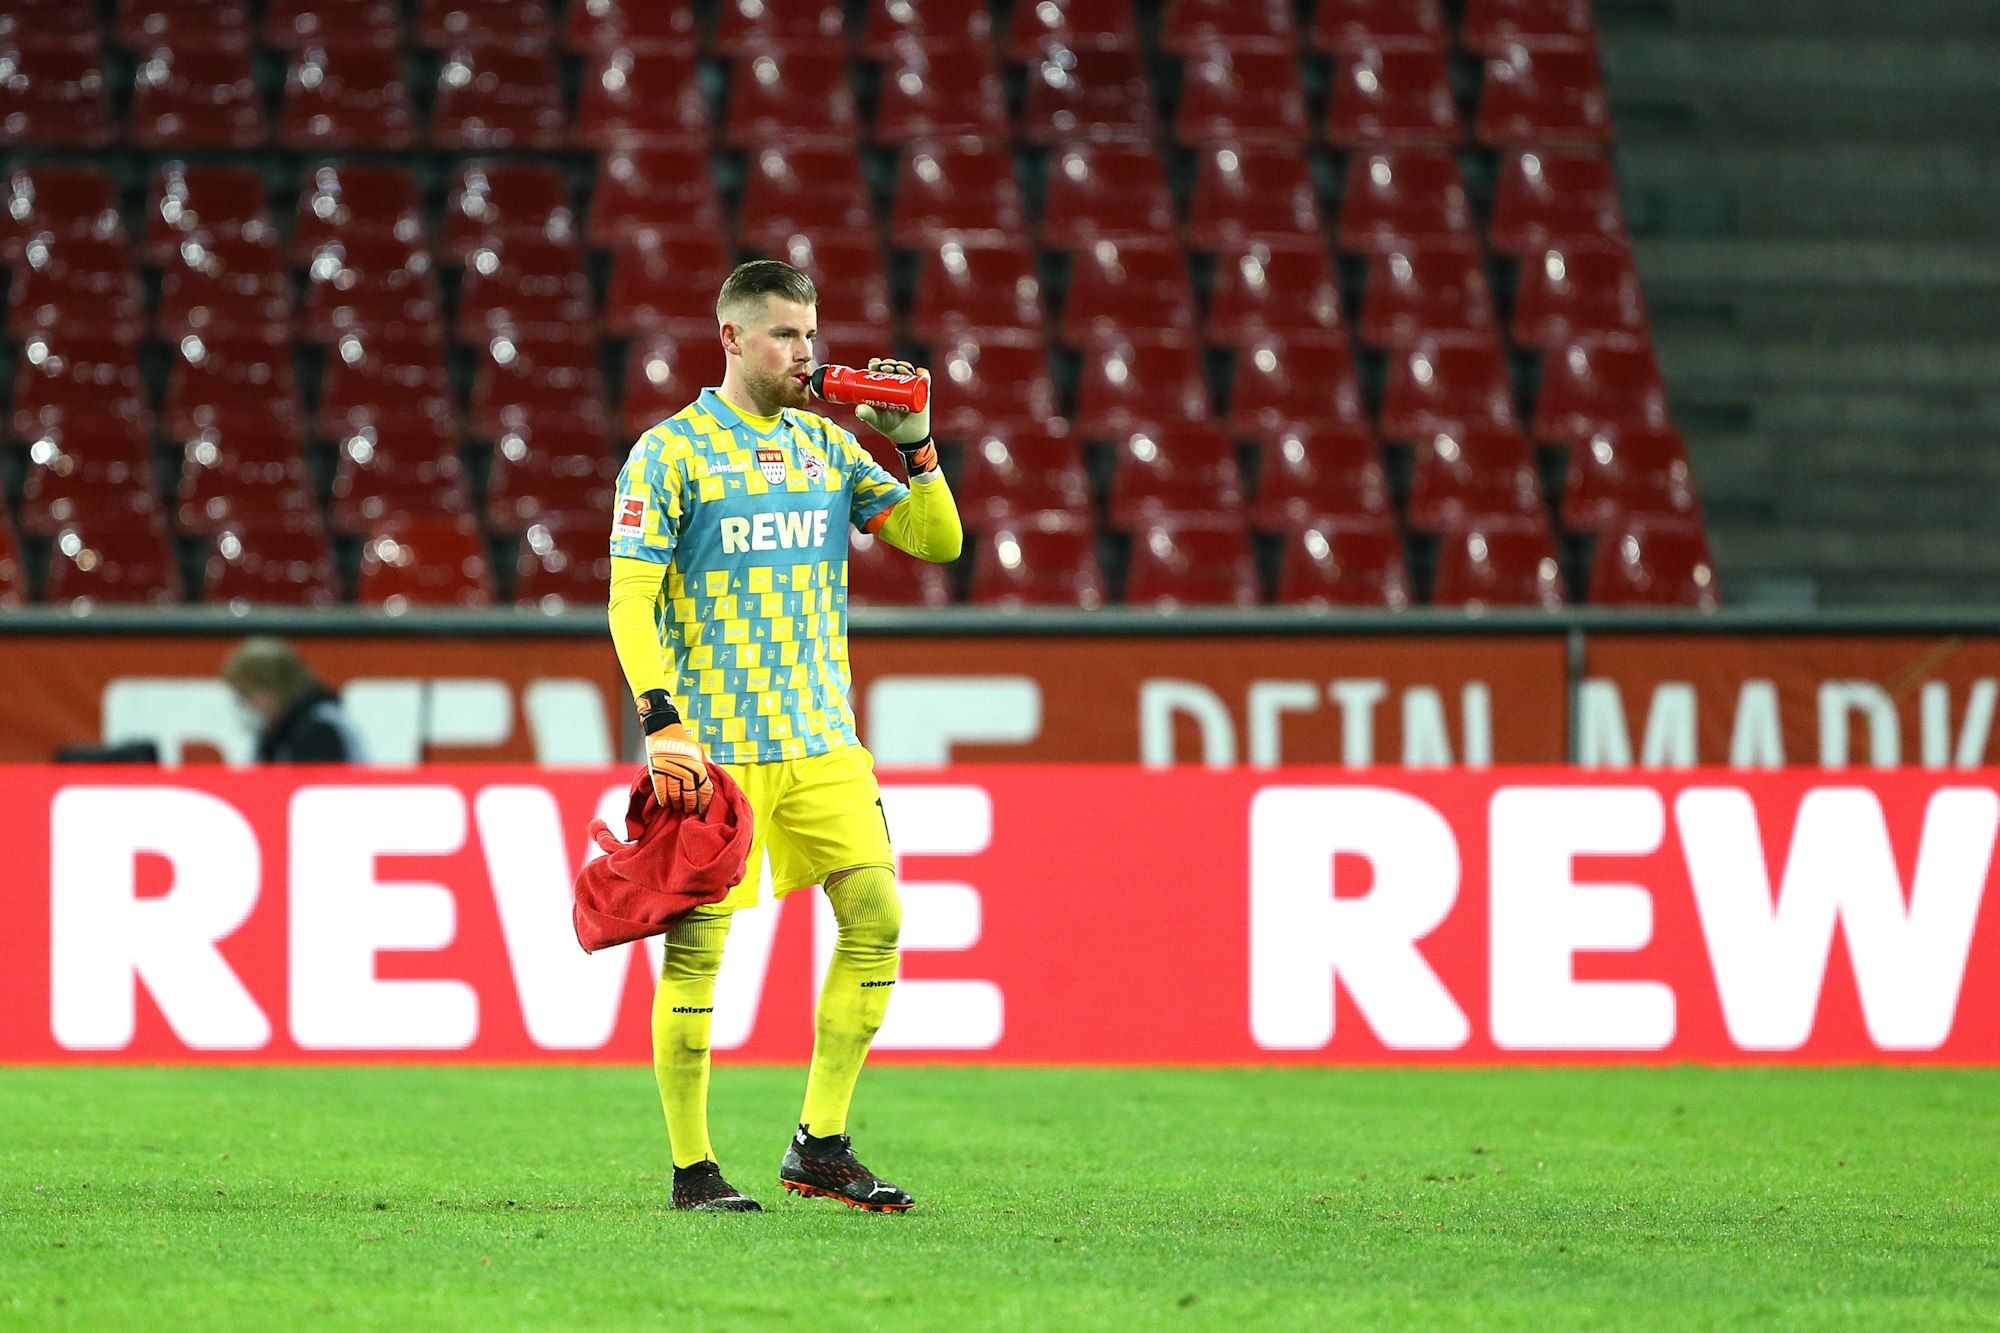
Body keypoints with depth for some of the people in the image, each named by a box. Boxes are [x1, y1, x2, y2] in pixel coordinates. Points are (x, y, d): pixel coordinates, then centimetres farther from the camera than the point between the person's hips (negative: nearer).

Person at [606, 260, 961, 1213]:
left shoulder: (827, 447, 12)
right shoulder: (670, 454, -4)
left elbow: (938, 541, 14)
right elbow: (630, 602, -8)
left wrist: (914, 443, 0)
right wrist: (661, 723, -17)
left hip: (822, 740, 5)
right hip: (711, 745, -5)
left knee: (876, 918, -3)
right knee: (697, 946, -4)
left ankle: (821, 1148, 6)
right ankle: (692, 1169, 4)